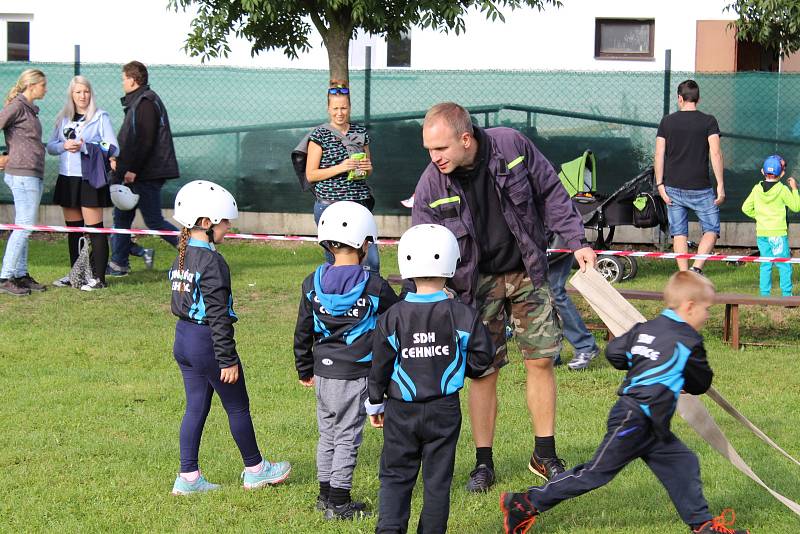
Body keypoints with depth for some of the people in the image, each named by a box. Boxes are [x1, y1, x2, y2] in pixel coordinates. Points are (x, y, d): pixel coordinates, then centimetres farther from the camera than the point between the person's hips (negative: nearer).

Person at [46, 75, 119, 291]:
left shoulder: (100, 117, -3)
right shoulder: (63, 118, 12)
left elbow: (113, 148, -8)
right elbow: (50, 146, 10)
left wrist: (84, 146, -17)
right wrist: (64, 146, -10)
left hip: (90, 178, -6)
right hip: (67, 178, 6)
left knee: (95, 228, -6)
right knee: (73, 229, 11)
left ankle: (98, 277, -4)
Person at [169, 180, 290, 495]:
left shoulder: (181, 258, 7)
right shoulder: (213, 262, -20)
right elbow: (218, 316, -21)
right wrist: (228, 359, -17)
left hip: (182, 339, 8)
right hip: (207, 342, -8)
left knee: (196, 407, 13)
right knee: (238, 407, 7)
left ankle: (188, 477, 12)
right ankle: (255, 470, 20)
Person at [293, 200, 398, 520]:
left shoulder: (312, 284, -1)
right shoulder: (375, 288, -13)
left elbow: (303, 333, 7)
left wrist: (305, 370, 19)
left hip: (323, 373, 4)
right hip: (356, 374, -4)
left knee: (328, 434, 18)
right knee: (347, 437, 3)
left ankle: (326, 494, 26)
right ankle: (338, 502, 6)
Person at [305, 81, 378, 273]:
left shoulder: (360, 132, 12)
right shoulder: (320, 134, -1)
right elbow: (310, 174, -4)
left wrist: (368, 168, 0)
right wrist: (340, 168, -15)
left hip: (359, 203, 4)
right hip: (330, 205, -4)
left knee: (372, 260, -6)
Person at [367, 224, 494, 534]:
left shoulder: (392, 318, -8)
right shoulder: (462, 316, -8)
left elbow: (380, 366, -2)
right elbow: (481, 358, -3)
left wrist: (375, 404, 11)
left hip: (402, 411, 0)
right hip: (444, 409, 0)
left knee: (395, 474, 9)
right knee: (437, 478, 10)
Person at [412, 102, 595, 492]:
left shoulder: (512, 146, -17)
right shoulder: (431, 187, -17)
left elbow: (550, 193, -2)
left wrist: (576, 242, -5)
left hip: (527, 272, 1)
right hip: (477, 281, -1)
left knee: (541, 360, 3)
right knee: (483, 371, -2)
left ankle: (545, 456, 15)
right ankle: (483, 463, 11)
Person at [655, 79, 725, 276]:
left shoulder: (667, 121, 4)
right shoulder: (708, 121, -2)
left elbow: (659, 154, -1)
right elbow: (715, 153, -11)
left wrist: (660, 185, 2)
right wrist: (720, 185, -9)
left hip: (673, 187, 2)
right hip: (700, 189, -2)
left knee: (679, 233, 8)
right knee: (711, 230, 7)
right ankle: (697, 268, -13)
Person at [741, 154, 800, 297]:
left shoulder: (757, 189, 2)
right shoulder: (782, 190, -10)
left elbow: (746, 208, 4)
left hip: (761, 233, 4)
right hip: (778, 233, -4)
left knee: (765, 264, 10)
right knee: (784, 265, 2)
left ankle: (764, 295, 8)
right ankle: (786, 294, 0)